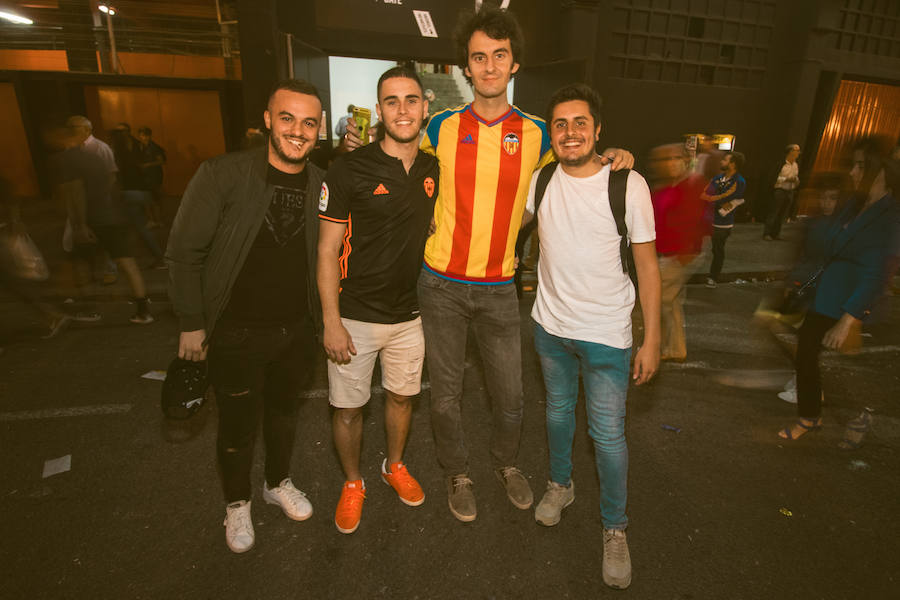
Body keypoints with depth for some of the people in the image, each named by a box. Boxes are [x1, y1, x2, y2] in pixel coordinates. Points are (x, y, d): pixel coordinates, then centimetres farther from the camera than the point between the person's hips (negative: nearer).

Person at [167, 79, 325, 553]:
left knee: (284, 410, 23)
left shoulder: (323, 185, -3)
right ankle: (236, 503, 43)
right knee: (238, 425, 14)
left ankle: (279, 483, 50)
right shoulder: (222, 175, -14)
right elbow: (184, 253, -9)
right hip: (237, 333, -3)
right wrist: (191, 323, -7)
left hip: (297, 330, 3)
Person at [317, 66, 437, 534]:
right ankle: (352, 483, 36)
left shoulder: (433, 169, 3)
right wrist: (331, 322, -13)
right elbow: (327, 250, -10)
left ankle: (395, 465, 45)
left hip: (409, 313, 4)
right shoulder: (349, 170, -12)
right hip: (356, 315, -4)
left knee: (402, 395, 19)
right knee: (348, 407, 9)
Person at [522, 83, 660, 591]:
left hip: (606, 333, -3)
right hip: (550, 324, 4)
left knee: (608, 433, 4)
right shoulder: (541, 180, -3)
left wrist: (652, 340, -9)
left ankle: (615, 527, 28)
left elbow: (647, 264, -9)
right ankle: (561, 484, 47)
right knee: (558, 410, 21)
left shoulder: (628, 184, -12)